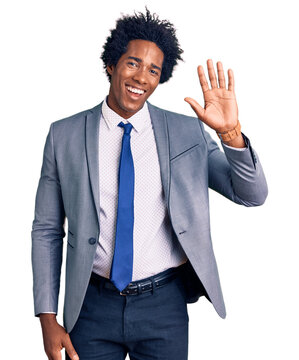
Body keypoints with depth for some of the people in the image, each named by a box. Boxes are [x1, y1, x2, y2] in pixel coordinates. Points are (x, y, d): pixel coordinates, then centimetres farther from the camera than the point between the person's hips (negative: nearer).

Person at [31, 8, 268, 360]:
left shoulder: (188, 132, -1)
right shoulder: (64, 135, -1)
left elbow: (252, 195, -5)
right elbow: (47, 231, 3)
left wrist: (230, 133, -22)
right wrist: (48, 318, -2)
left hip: (164, 305, 0)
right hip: (92, 307, 0)